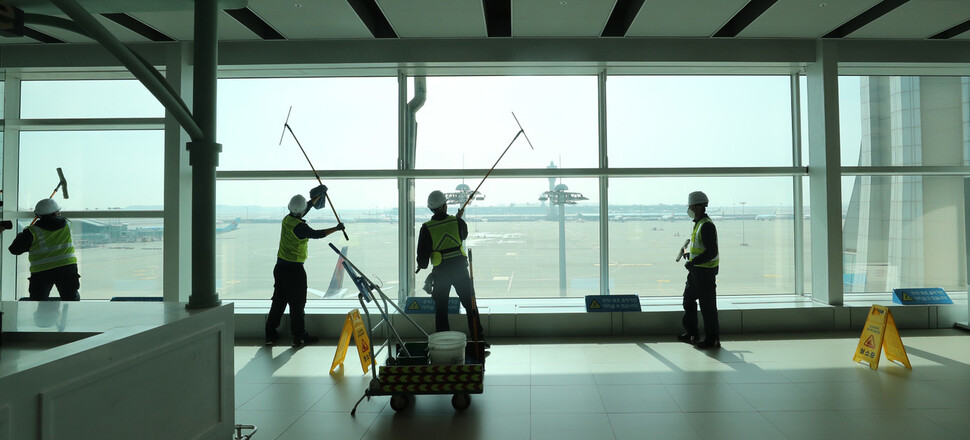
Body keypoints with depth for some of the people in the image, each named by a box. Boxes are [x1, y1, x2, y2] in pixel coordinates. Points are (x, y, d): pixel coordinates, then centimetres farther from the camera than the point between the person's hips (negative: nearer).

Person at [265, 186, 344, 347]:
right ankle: (299, 337, 11)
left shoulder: (287, 219, 6)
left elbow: (307, 208, 19)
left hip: (280, 267, 8)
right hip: (294, 269, -8)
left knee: (278, 302, 15)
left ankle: (270, 335, 21)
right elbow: (317, 234, -11)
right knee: (297, 303, 2)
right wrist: (336, 228, 1)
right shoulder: (299, 226, -19)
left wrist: (318, 196, 28)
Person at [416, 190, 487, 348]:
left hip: (440, 273, -1)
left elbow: (422, 255, -7)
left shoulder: (427, 228, -9)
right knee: (470, 305, 12)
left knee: (441, 310, 10)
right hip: (460, 269, 1)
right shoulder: (457, 221, -4)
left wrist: (422, 265, 16)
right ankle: (479, 339, 15)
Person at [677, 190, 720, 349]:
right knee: (688, 300, 18)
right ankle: (690, 333, 30)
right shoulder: (698, 223, 13)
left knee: (707, 306, -2)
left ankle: (712, 339, 9)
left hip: (705, 271, -11)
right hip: (696, 270, 11)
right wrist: (690, 255, 12)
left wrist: (693, 262, -22)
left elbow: (712, 252, -24)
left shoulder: (707, 225, -19)